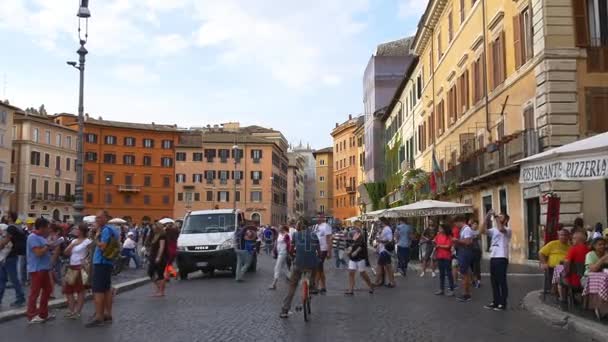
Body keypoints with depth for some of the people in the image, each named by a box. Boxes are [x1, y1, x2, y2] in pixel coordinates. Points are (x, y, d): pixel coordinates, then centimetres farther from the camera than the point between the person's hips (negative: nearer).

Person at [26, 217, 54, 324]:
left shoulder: (40, 237, 14)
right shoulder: (33, 237, -16)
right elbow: (39, 252, -24)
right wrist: (48, 246, -12)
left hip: (44, 268, 10)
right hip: (36, 269, -10)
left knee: (47, 290, 14)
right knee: (35, 293, -4)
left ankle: (43, 313, 23)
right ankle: (32, 316, 3)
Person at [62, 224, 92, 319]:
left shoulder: (87, 242, -9)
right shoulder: (74, 241, 15)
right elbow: (66, 253, 10)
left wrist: (85, 261, -18)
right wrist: (72, 245, -4)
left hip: (81, 268, -8)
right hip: (71, 267, 8)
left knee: (80, 290, -2)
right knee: (68, 289, 11)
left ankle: (77, 312, 4)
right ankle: (71, 310, 21)